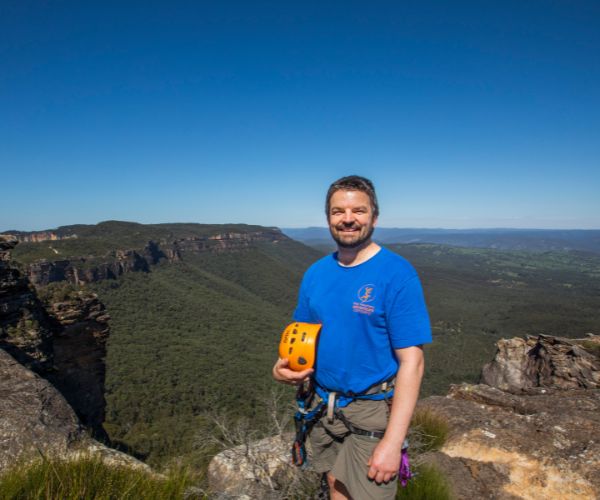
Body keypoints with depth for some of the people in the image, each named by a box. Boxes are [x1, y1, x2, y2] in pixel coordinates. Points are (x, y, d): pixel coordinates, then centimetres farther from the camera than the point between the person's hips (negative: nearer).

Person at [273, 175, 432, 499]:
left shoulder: (397, 274, -18)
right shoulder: (316, 273, -1)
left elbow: (411, 363, -18)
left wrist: (392, 442, -20)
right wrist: (284, 367, -12)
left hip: (370, 413, -5)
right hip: (323, 405, 5)